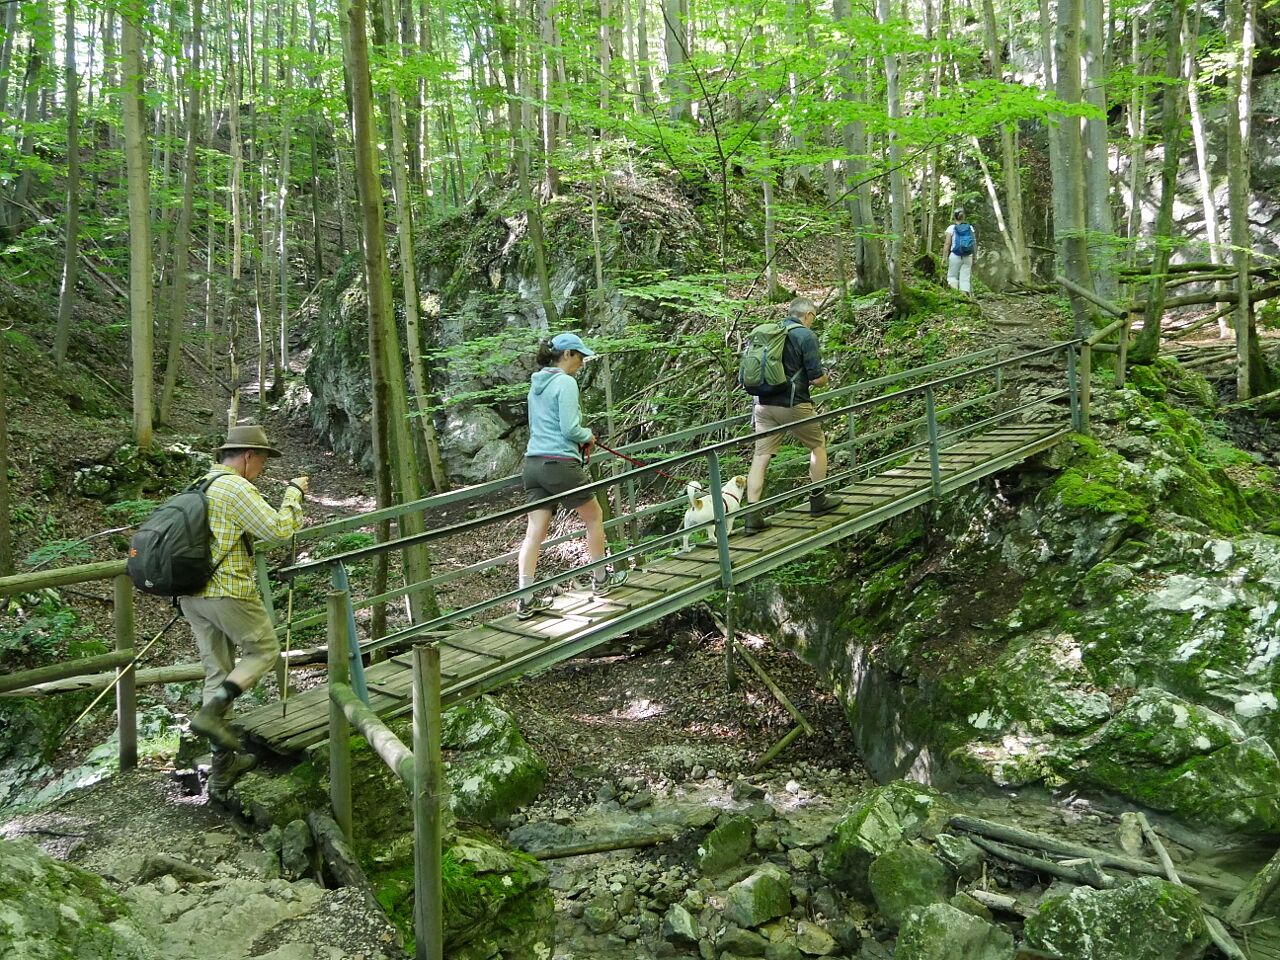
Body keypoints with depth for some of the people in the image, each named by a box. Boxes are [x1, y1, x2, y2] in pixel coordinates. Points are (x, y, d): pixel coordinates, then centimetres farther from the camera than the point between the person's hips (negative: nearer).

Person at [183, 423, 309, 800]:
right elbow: (279, 530, -16)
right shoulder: (237, 489, -14)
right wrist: (294, 493, -3)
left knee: (217, 672, 12)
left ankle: (223, 768, 16)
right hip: (228, 593, -9)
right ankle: (211, 712, -6)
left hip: (191, 594, 9)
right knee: (264, 650, 12)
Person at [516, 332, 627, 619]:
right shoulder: (565, 382, -11)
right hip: (560, 464, -7)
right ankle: (600, 580, 27)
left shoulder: (537, 383, 15)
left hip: (533, 463, 7)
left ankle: (526, 599, 0)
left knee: (535, 531, 3)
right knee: (594, 517, 15)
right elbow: (570, 428, -17)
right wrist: (588, 436, 4)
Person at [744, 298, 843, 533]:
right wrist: (824, 378, 12)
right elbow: (818, 379, -11)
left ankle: (753, 517, -2)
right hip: (793, 405, -5)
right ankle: (818, 500, 25)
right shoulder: (806, 336, -8)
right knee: (818, 445, 18)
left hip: (764, 405, 5)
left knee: (761, 458, 4)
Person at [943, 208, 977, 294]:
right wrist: (975, 256, 13)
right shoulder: (970, 227, 7)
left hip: (955, 256, -3)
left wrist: (944, 257, -5)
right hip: (968, 257, 3)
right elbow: (974, 243, 6)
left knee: (952, 276, 8)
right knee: (965, 277, 6)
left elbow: (947, 244, -7)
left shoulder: (951, 228, -3)